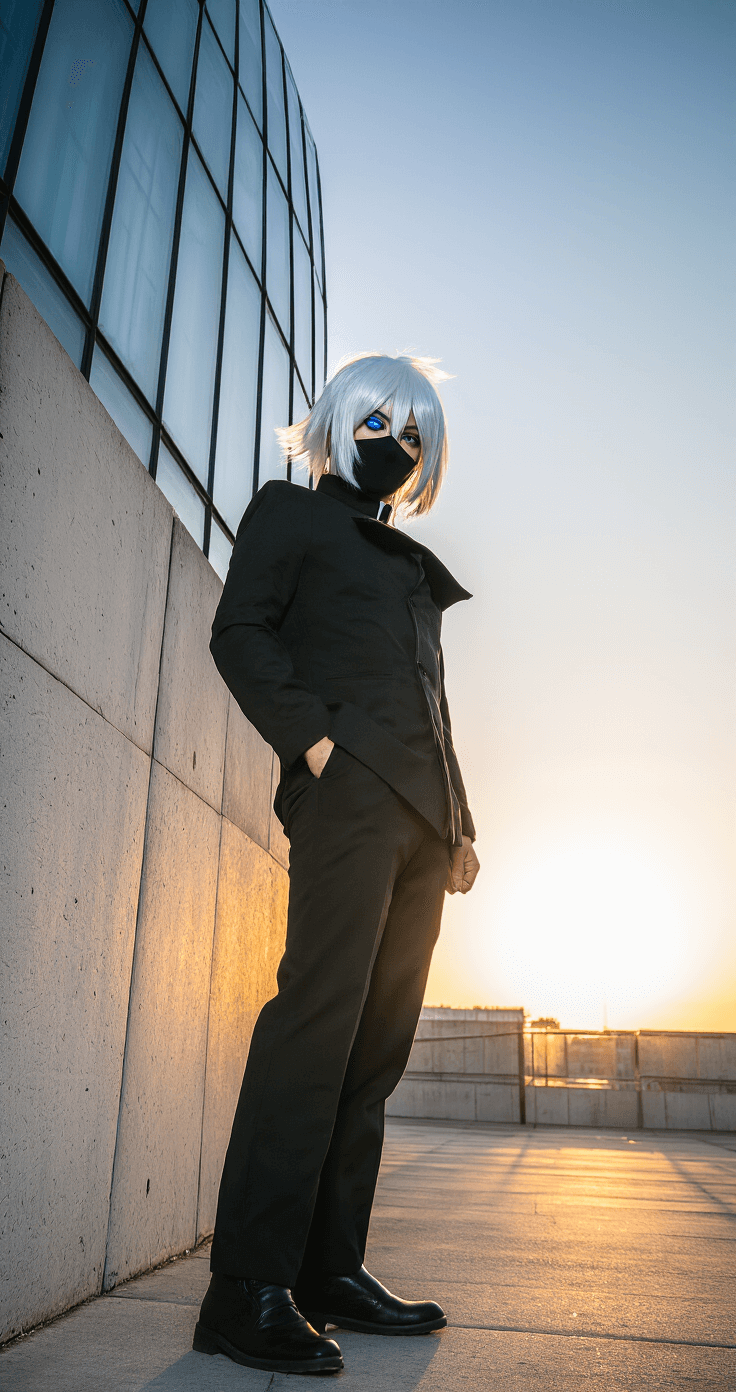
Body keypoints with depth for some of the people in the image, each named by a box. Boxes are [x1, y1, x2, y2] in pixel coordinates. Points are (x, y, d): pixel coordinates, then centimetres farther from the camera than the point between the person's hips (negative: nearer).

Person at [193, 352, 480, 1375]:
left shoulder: (412, 565, 30)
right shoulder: (289, 513, 13)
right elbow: (240, 633, -2)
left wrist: (459, 822, 16)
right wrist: (310, 735, -15)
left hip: (419, 817, 7)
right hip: (348, 791, -7)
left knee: (377, 1040, 4)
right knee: (321, 1015, -15)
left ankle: (330, 1270, 12)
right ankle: (248, 1287, -7)